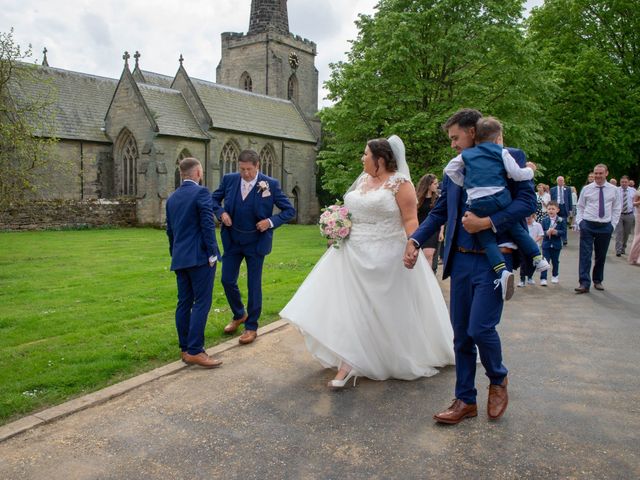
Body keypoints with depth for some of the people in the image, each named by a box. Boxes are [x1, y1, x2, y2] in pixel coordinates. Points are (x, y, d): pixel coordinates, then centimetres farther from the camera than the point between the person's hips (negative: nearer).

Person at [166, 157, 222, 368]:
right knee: (201, 303, -6)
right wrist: (212, 254, -11)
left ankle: (185, 349, 14)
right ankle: (194, 351, -9)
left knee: (184, 303, 9)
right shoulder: (201, 192, -8)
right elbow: (208, 225, -15)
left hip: (180, 258, 8)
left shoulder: (172, 198, 15)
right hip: (200, 256, -8)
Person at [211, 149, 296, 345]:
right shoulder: (229, 179, -4)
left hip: (256, 242, -3)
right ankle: (239, 315, 36)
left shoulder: (271, 184, -12)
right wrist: (221, 212, -8)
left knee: (254, 285, 5)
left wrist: (271, 221, -21)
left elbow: (289, 210, -6)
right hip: (232, 240, 3)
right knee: (227, 280, 9)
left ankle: (251, 327, 21)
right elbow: (214, 198, 12)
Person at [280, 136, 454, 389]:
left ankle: (403, 360, 30)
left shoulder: (399, 182, -9)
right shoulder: (363, 179, 12)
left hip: (386, 258, -6)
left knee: (389, 310, 6)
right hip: (357, 254, 6)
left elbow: (410, 219, -14)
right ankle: (348, 364, 12)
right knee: (353, 306, 3)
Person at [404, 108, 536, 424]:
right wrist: (414, 240, 4)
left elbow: (527, 201, -9)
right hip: (460, 259, 5)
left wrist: (488, 222, -20)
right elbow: (438, 213, 16)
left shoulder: (510, 157, 0)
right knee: (461, 334, 8)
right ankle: (465, 401, 22)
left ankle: (498, 380, 23)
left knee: (480, 328, -9)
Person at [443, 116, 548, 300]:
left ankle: (502, 270, -18)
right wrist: (530, 170, 23)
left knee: (487, 239, 2)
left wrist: (466, 183, 24)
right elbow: (517, 174, 4)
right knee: (517, 229, 20)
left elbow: (449, 169, 19)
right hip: (501, 198, 0)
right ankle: (537, 257, 22)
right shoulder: (502, 152, 9)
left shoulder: (466, 154, 16)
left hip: (478, 204, 0)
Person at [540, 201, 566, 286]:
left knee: (555, 261, 15)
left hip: (556, 244, 0)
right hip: (546, 244, 0)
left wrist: (556, 232, -24)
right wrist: (547, 232, -23)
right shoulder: (544, 220, 0)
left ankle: (555, 276, 35)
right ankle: (543, 278, -6)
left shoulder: (561, 220, -3)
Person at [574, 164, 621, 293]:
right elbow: (580, 207, 8)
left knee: (601, 256, 10)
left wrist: (613, 224, 0)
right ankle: (584, 283, -10)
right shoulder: (586, 189, 2)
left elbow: (616, 209, 9)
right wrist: (580, 223, -2)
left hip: (605, 227, 1)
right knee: (585, 255, -8)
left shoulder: (613, 190, 4)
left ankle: (598, 281, 26)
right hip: (588, 225, -1)